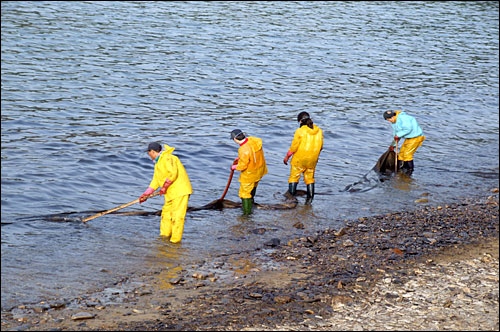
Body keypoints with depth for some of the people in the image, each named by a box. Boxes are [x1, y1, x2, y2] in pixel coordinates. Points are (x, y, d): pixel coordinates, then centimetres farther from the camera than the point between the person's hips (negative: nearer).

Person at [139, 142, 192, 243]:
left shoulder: (167, 158, -13)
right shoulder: (158, 164, 19)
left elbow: (173, 173, -25)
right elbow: (156, 181, 24)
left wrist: (165, 186, -16)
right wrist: (146, 194, 22)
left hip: (181, 191, -10)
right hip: (171, 193, 10)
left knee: (177, 215, -10)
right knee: (166, 213, 17)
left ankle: (176, 240, -8)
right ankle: (164, 235, 28)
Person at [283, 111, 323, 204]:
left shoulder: (300, 131, -16)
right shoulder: (319, 131, -2)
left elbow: (294, 147, -14)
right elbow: (320, 146, 5)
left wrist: (287, 157, -1)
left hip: (299, 159, -4)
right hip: (312, 160, 5)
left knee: (294, 176, 10)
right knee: (309, 178, 17)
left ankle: (291, 195, 11)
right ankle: (310, 197, 15)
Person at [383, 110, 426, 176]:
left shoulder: (402, 117, -22)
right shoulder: (393, 122, 9)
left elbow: (408, 129, -28)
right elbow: (396, 133, 20)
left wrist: (398, 135, -21)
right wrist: (393, 145, 19)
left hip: (415, 137, -10)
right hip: (408, 138, 10)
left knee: (407, 154, -13)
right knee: (401, 154, 8)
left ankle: (409, 171, -2)